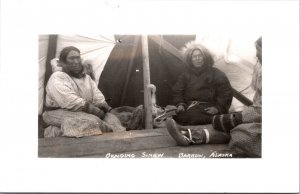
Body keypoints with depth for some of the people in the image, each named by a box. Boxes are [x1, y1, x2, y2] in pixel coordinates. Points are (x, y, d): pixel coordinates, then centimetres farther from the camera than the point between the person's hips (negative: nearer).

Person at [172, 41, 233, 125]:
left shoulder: (217, 74, 11)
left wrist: (217, 108, -10)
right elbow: (177, 91, 16)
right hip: (189, 106, 4)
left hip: (208, 108, -4)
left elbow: (226, 93, 5)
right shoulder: (186, 74, 22)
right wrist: (180, 104, -5)